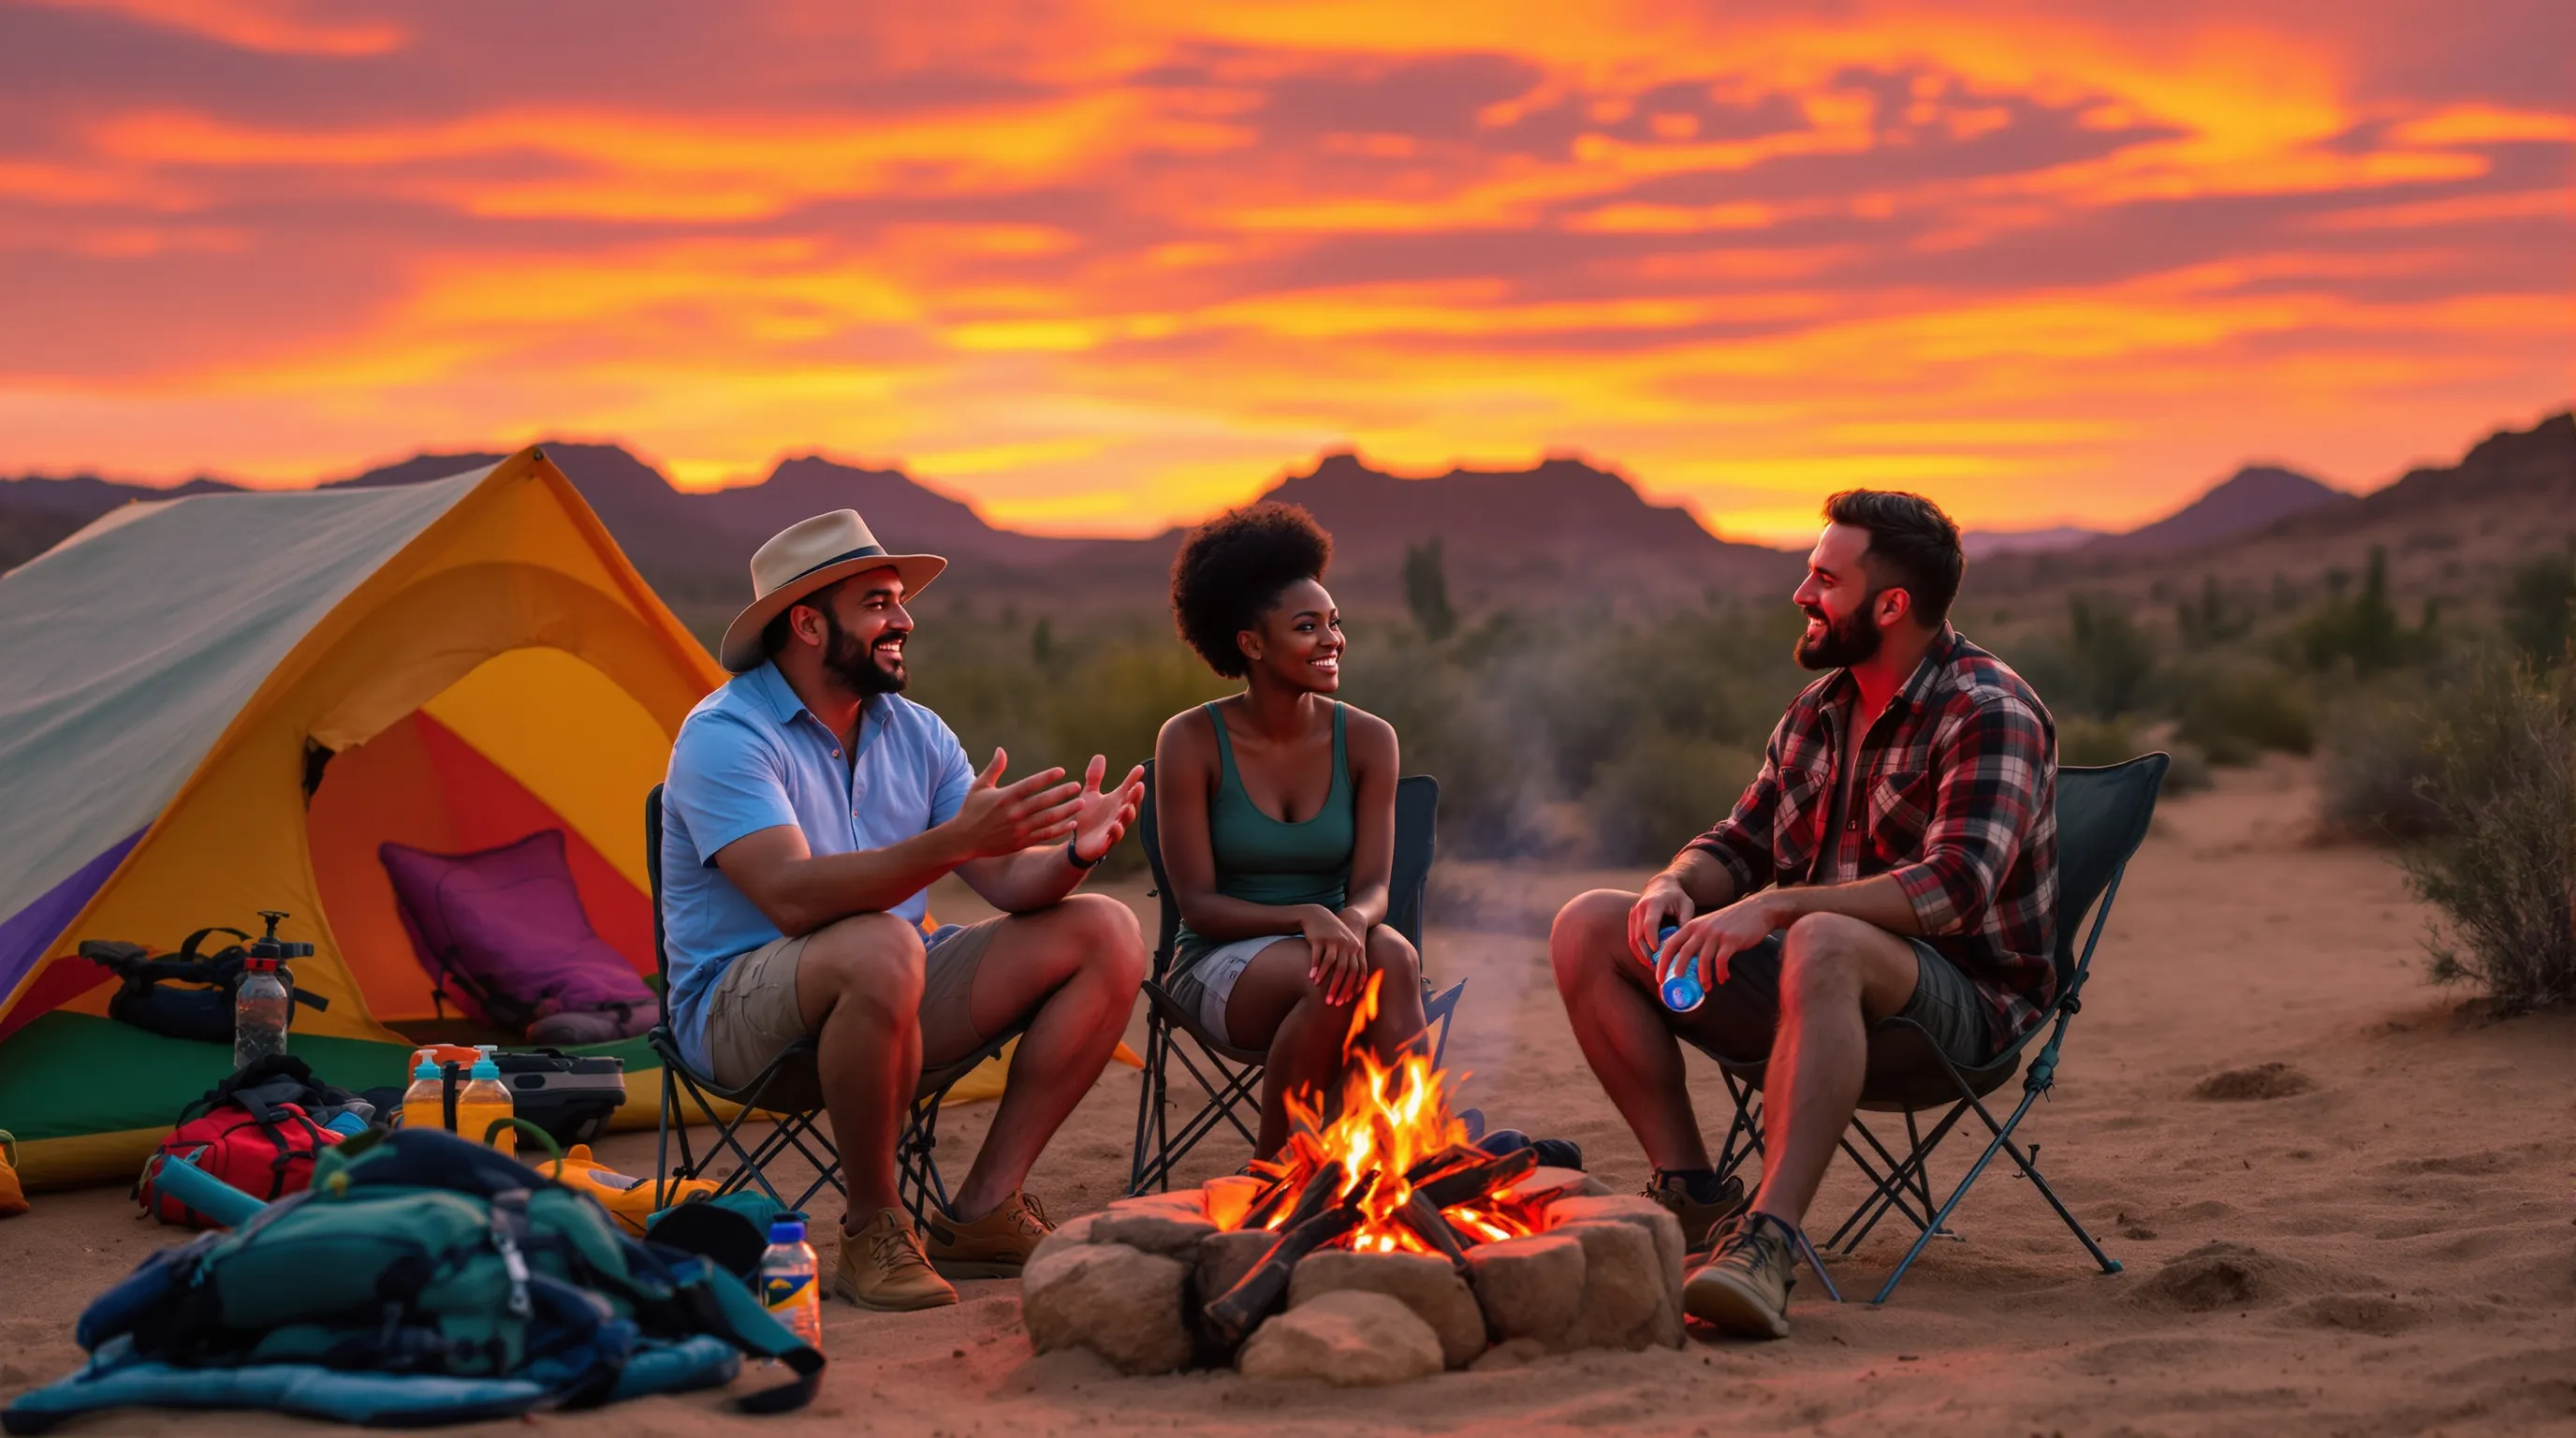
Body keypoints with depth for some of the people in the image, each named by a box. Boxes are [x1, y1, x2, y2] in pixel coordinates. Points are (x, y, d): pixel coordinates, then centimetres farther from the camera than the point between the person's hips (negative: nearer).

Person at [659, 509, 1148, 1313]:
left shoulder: (914, 733, 8)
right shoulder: (725, 733, -15)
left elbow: (1007, 880, 2)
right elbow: (792, 896, -30)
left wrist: (1072, 851, -21)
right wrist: (953, 840, -40)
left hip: (890, 1004, 8)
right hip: (740, 1017, -7)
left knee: (1105, 934, -5)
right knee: (879, 949, -40)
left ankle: (983, 1211, -7)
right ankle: (872, 1231, -20)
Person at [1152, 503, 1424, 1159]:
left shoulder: (1366, 740, 1)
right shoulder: (1190, 741, -7)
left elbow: (1373, 887, -4)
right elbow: (1197, 904, -11)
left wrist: (1351, 921, -30)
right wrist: (1305, 917, -28)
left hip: (1331, 941, 3)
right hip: (1219, 964, -2)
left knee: (1392, 957, -34)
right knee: (1332, 980, -35)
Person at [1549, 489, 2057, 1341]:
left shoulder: (1990, 713, -11)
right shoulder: (1821, 709, 14)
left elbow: (1957, 886, -26)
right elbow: (1739, 843, 18)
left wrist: (1776, 905, -34)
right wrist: (1678, 886, -7)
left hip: (1959, 995, -8)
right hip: (1807, 978, 8)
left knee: (1822, 945, -42)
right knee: (1590, 927, -5)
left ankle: (1768, 1239, -50)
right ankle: (1692, 1195, -7)